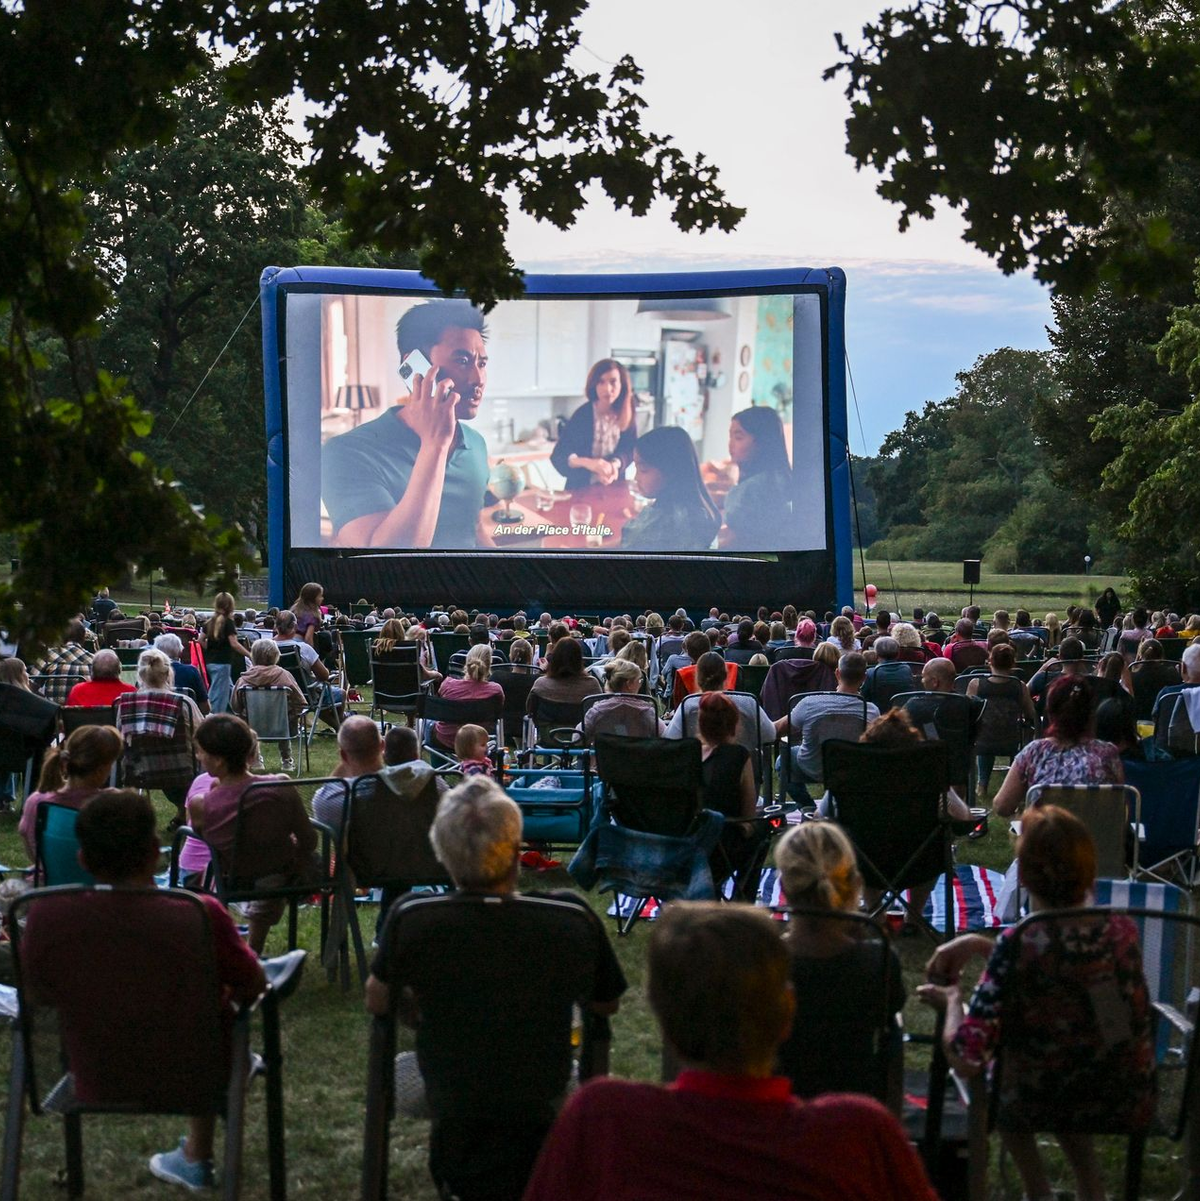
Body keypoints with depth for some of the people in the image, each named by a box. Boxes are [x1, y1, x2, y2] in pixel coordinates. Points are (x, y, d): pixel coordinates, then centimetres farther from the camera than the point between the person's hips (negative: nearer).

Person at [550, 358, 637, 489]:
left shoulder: (627, 416, -3)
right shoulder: (582, 414, -12)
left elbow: (629, 451, -3)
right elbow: (558, 455, -16)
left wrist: (615, 464, -25)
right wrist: (587, 462, -34)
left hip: (613, 489, 3)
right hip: (581, 488, -3)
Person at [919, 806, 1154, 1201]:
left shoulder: (1016, 948, -26)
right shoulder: (1122, 931, -10)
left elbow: (966, 1059, -26)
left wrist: (952, 1000, -7)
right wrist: (977, 943, 5)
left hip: (1038, 1107, -4)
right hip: (1130, 1105, 4)